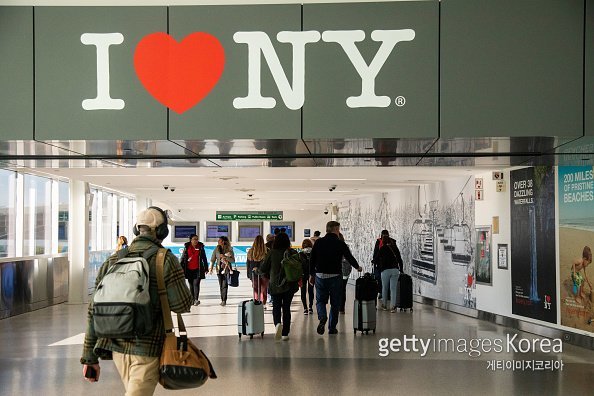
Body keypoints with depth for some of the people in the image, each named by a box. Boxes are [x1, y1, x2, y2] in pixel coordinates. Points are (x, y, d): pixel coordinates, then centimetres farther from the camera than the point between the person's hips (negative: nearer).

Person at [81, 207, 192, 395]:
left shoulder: (112, 261, 6)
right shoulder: (166, 261, -9)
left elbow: (94, 311, 5)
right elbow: (182, 305, -9)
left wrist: (89, 357, 10)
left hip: (117, 347, 6)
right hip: (148, 350, -6)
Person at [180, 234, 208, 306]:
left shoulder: (200, 247, 2)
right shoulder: (187, 247, 3)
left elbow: (204, 258, 7)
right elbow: (183, 258, 7)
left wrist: (206, 268, 7)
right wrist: (181, 267, 3)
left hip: (198, 269, -2)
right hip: (189, 269, 2)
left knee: (196, 284, -12)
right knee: (191, 285, 9)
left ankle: (196, 299, -13)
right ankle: (192, 299, 16)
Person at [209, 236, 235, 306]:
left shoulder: (229, 250, -3)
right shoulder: (216, 249, 4)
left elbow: (233, 260, -5)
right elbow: (212, 259, 6)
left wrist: (225, 257, -17)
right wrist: (211, 268, -2)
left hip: (226, 269, -3)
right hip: (219, 269, 3)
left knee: (225, 285, -11)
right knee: (221, 285, 5)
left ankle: (224, 300, -10)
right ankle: (222, 299, 13)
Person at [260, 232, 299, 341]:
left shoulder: (271, 253, -7)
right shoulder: (293, 253, -5)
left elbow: (263, 269, -3)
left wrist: (269, 276, 16)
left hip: (275, 285, -1)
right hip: (290, 285, 1)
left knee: (276, 307, 8)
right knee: (286, 308, 10)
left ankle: (277, 324, -21)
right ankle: (285, 333, 9)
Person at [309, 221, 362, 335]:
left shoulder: (318, 242, 1)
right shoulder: (340, 244, -6)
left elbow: (312, 260, 3)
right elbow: (349, 257, 2)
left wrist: (311, 275, 12)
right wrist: (358, 267, 21)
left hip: (320, 276, 2)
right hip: (335, 276, -2)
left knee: (320, 300, 12)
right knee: (335, 303, 9)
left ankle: (322, 317, -15)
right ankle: (332, 328, 11)